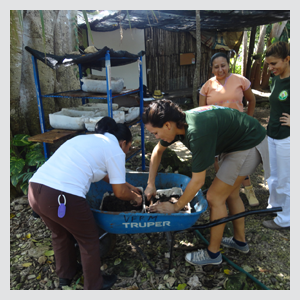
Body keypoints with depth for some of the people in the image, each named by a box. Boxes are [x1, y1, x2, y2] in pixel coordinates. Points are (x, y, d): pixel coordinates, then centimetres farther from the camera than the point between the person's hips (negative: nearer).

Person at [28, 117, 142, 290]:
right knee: (89, 240, 17)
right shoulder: (115, 150, 1)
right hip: (62, 197, -8)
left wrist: (127, 185, 42)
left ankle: (65, 275, 54)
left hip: (35, 189, 9)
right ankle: (94, 286, 37)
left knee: (61, 233, 31)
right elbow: (120, 193, 4)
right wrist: (135, 197, 25)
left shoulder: (89, 139, 25)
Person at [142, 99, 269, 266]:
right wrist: (151, 184, 7)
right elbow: (158, 150, 8)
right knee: (231, 193, 19)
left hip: (250, 145, -9)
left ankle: (213, 253, 15)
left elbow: (198, 181, -27)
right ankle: (240, 241, 39)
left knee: (215, 197, -5)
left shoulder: (198, 132, -36)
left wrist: (175, 207, -12)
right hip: (235, 141, 9)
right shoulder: (180, 121, -9)